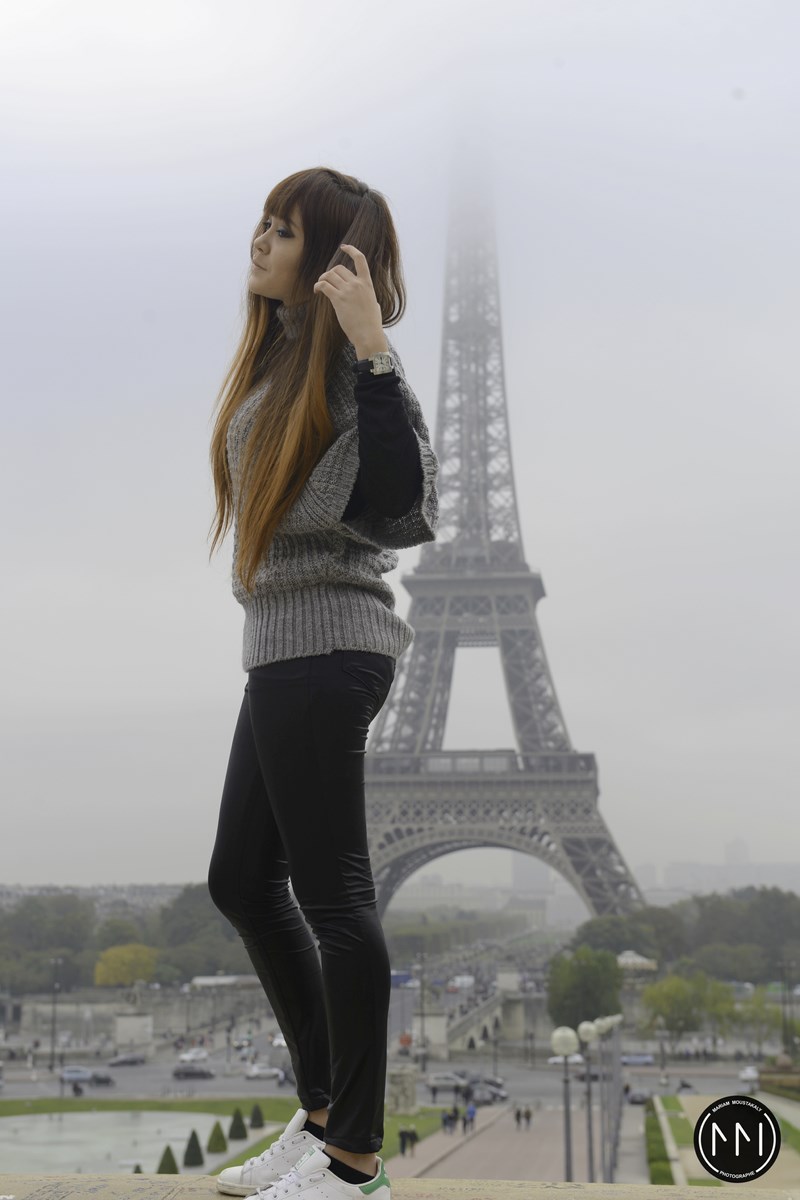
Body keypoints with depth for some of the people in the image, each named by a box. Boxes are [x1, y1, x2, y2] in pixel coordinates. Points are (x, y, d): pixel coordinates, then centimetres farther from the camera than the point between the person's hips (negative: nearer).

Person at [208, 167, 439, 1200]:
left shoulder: (345, 365, -12)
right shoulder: (278, 357, 15)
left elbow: (402, 506, -26)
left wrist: (373, 351, -29)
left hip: (323, 648, -11)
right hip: (283, 646, 11)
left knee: (331, 892, -3)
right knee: (242, 881, 17)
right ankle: (323, 1113, 30)